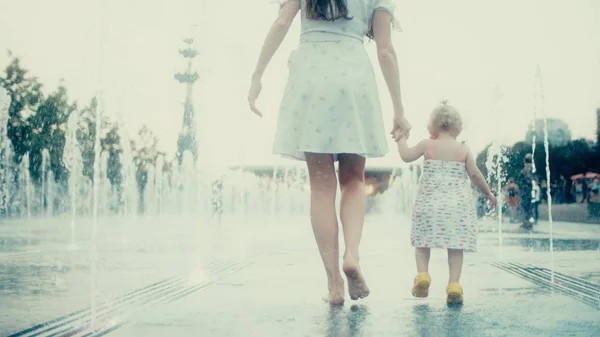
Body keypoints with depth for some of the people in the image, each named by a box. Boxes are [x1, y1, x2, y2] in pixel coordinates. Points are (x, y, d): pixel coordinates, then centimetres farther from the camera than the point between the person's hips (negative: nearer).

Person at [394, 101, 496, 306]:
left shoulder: (427, 145, 1)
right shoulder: (463, 149, 3)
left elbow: (406, 156, 4)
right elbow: (475, 175, 4)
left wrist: (401, 139, 22)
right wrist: (488, 193, 18)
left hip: (429, 203, 0)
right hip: (458, 206, 0)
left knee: (423, 242, 11)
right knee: (455, 246, 2)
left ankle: (423, 275, -6)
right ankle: (454, 285, -5)